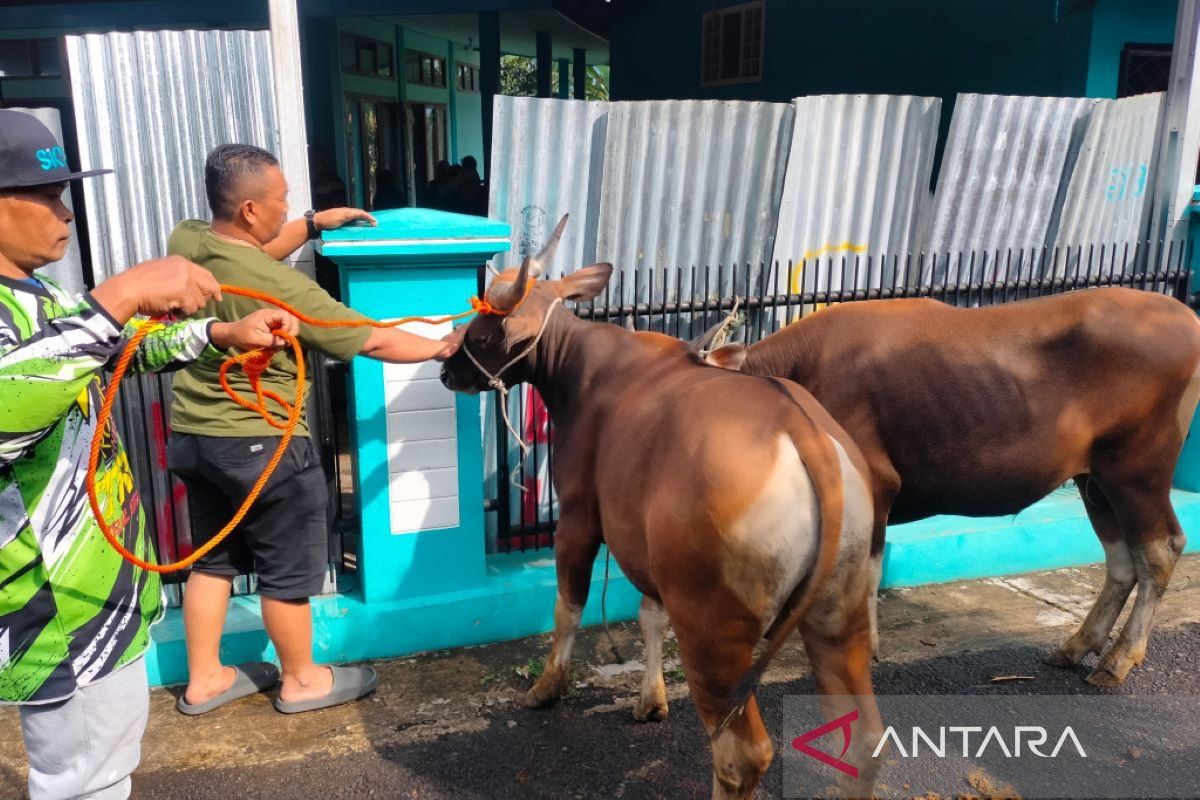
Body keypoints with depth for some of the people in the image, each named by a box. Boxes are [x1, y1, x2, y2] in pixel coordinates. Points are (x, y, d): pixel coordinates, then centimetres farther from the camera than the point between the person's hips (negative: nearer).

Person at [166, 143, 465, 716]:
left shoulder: (185, 243, -5)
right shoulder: (280, 288, -25)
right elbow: (373, 342, -16)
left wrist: (313, 225, 12)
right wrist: (443, 347, -1)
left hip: (191, 435, 8)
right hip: (260, 444, -8)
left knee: (213, 559, 21)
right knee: (289, 569, 10)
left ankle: (204, 679, 34)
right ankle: (301, 681, 28)